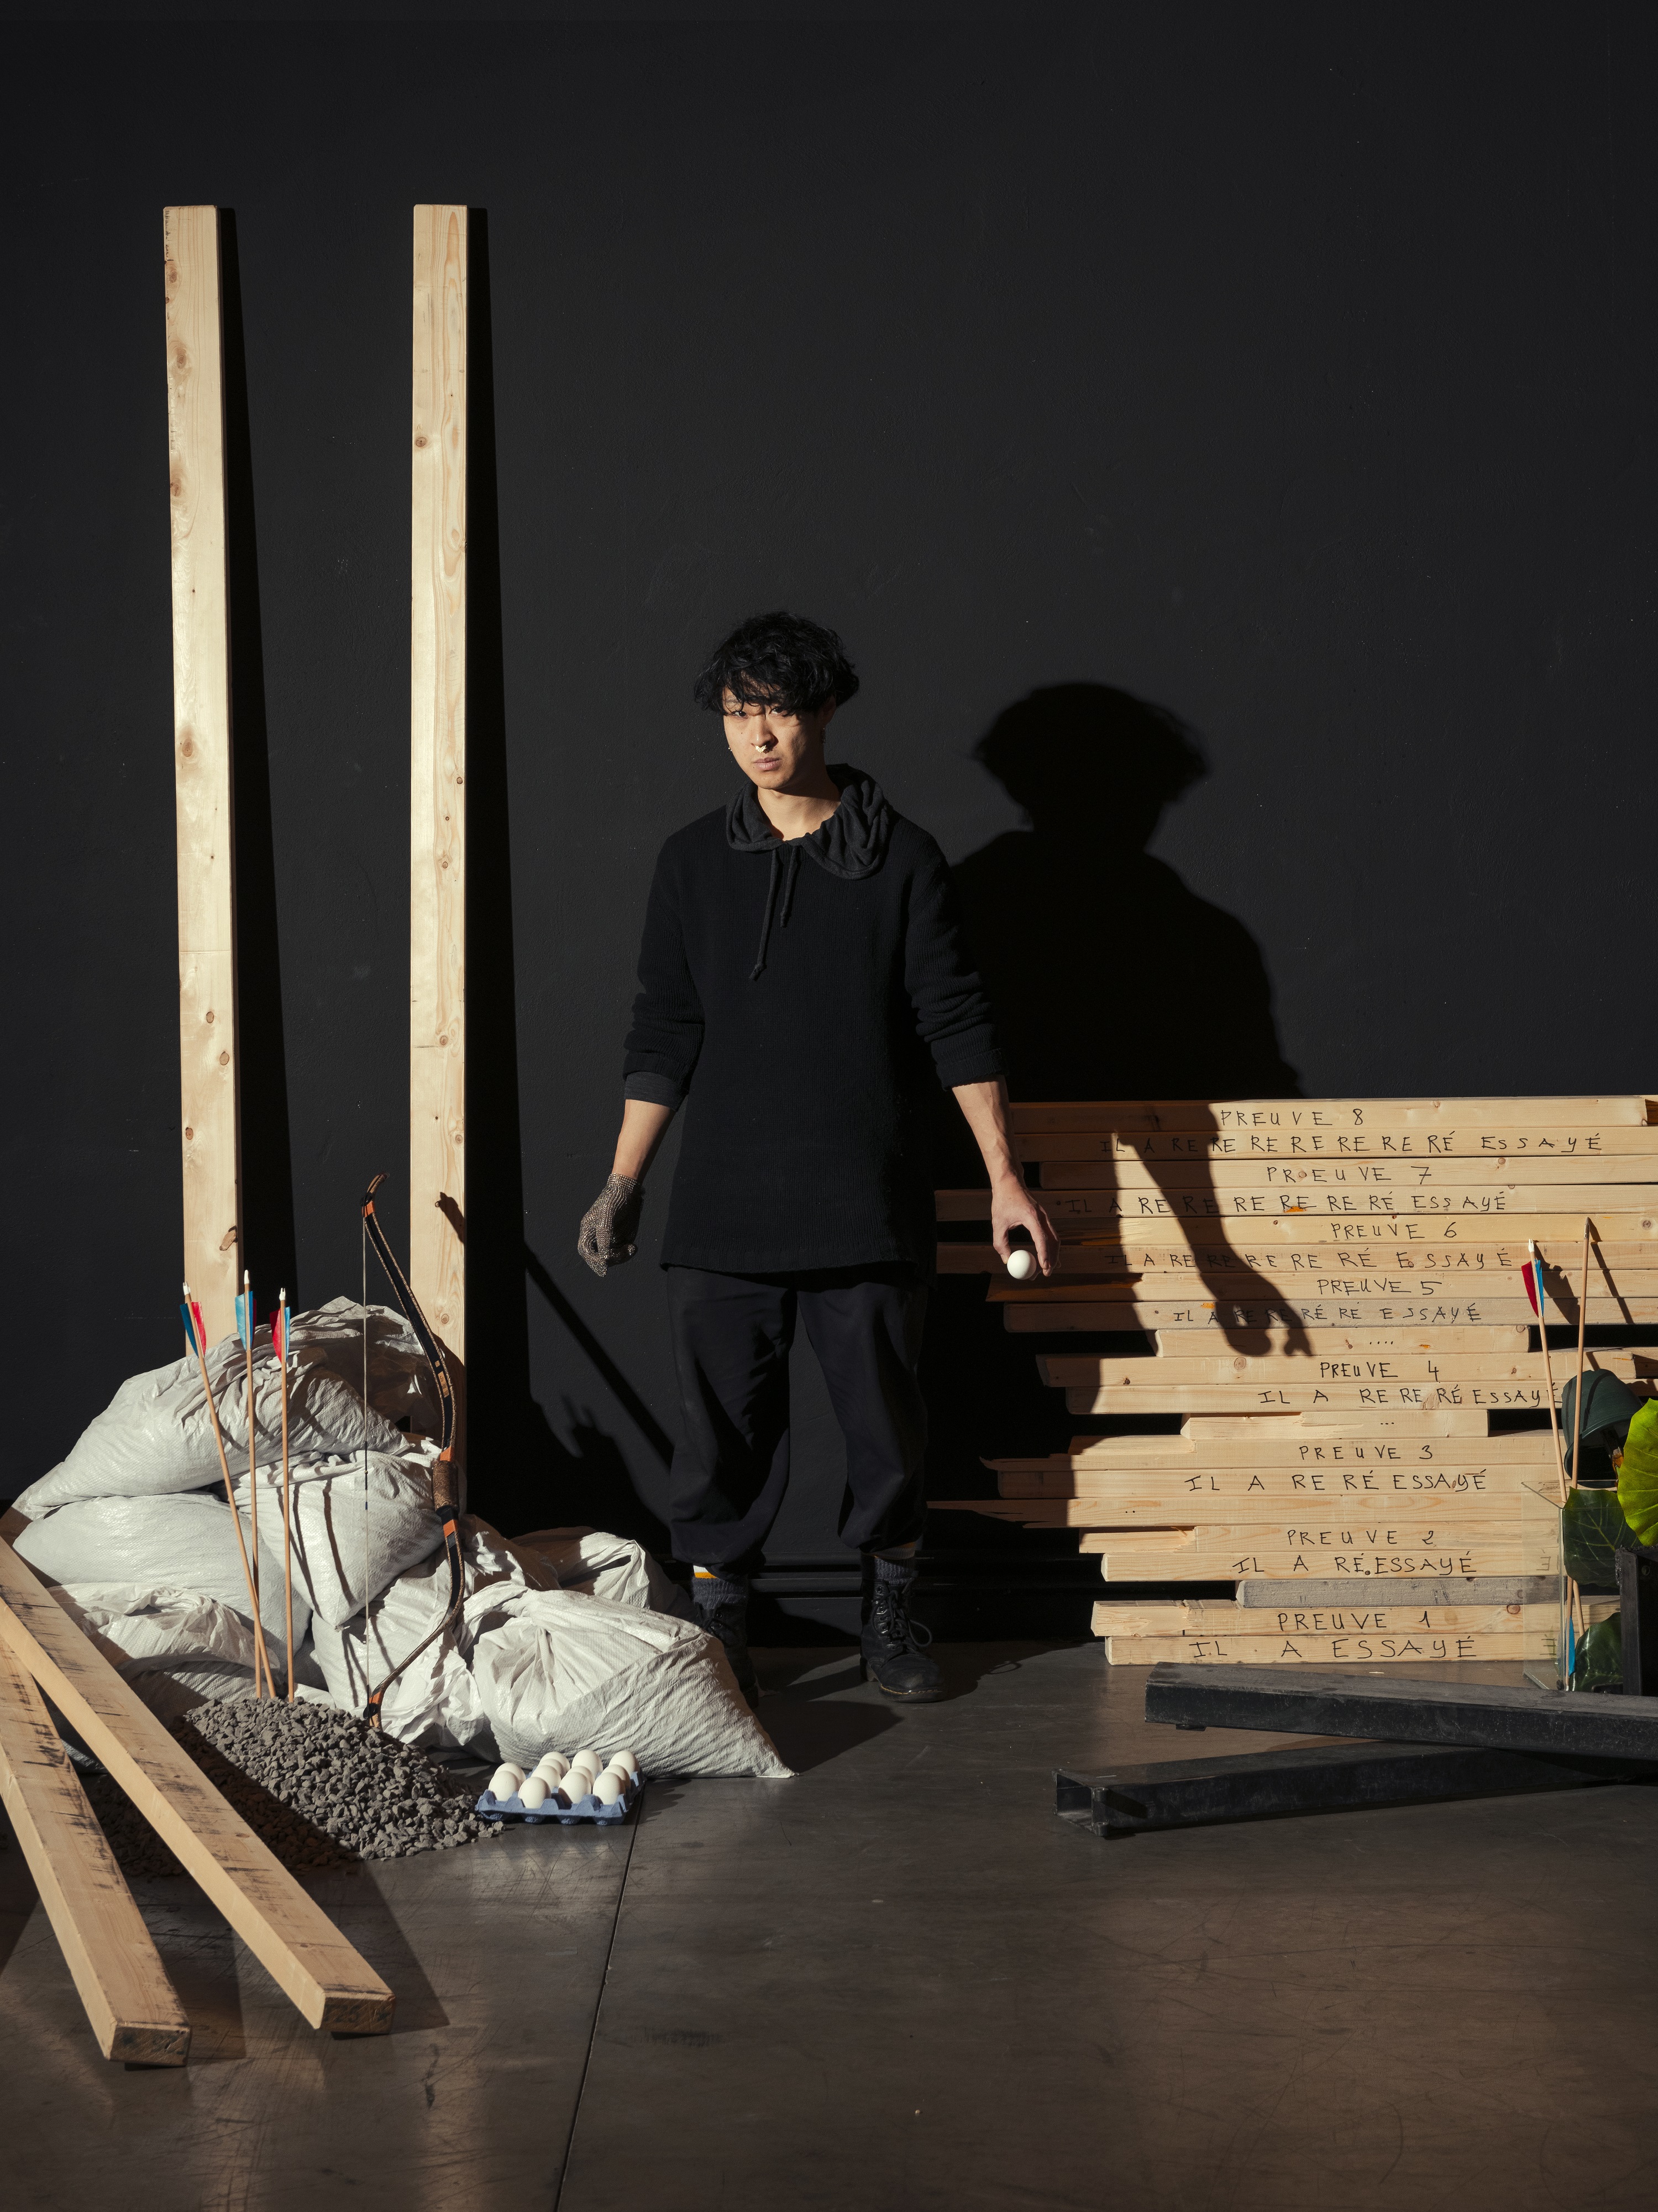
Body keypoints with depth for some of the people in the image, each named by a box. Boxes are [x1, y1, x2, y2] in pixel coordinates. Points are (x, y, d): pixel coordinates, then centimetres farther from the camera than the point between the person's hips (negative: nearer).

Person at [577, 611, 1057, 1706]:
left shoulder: (901, 858, 1)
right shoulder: (695, 862, 7)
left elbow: (956, 1022, -1)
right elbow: (665, 1035, 10)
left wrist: (1005, 1176, -7)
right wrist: (623, 1183, 6)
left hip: (870, 1205, -1)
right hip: (725, 1207, 1)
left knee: (887, 1421, 5)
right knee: (727, 1423, 2)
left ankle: (893, 1615, 24)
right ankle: (719, 1624, 15)